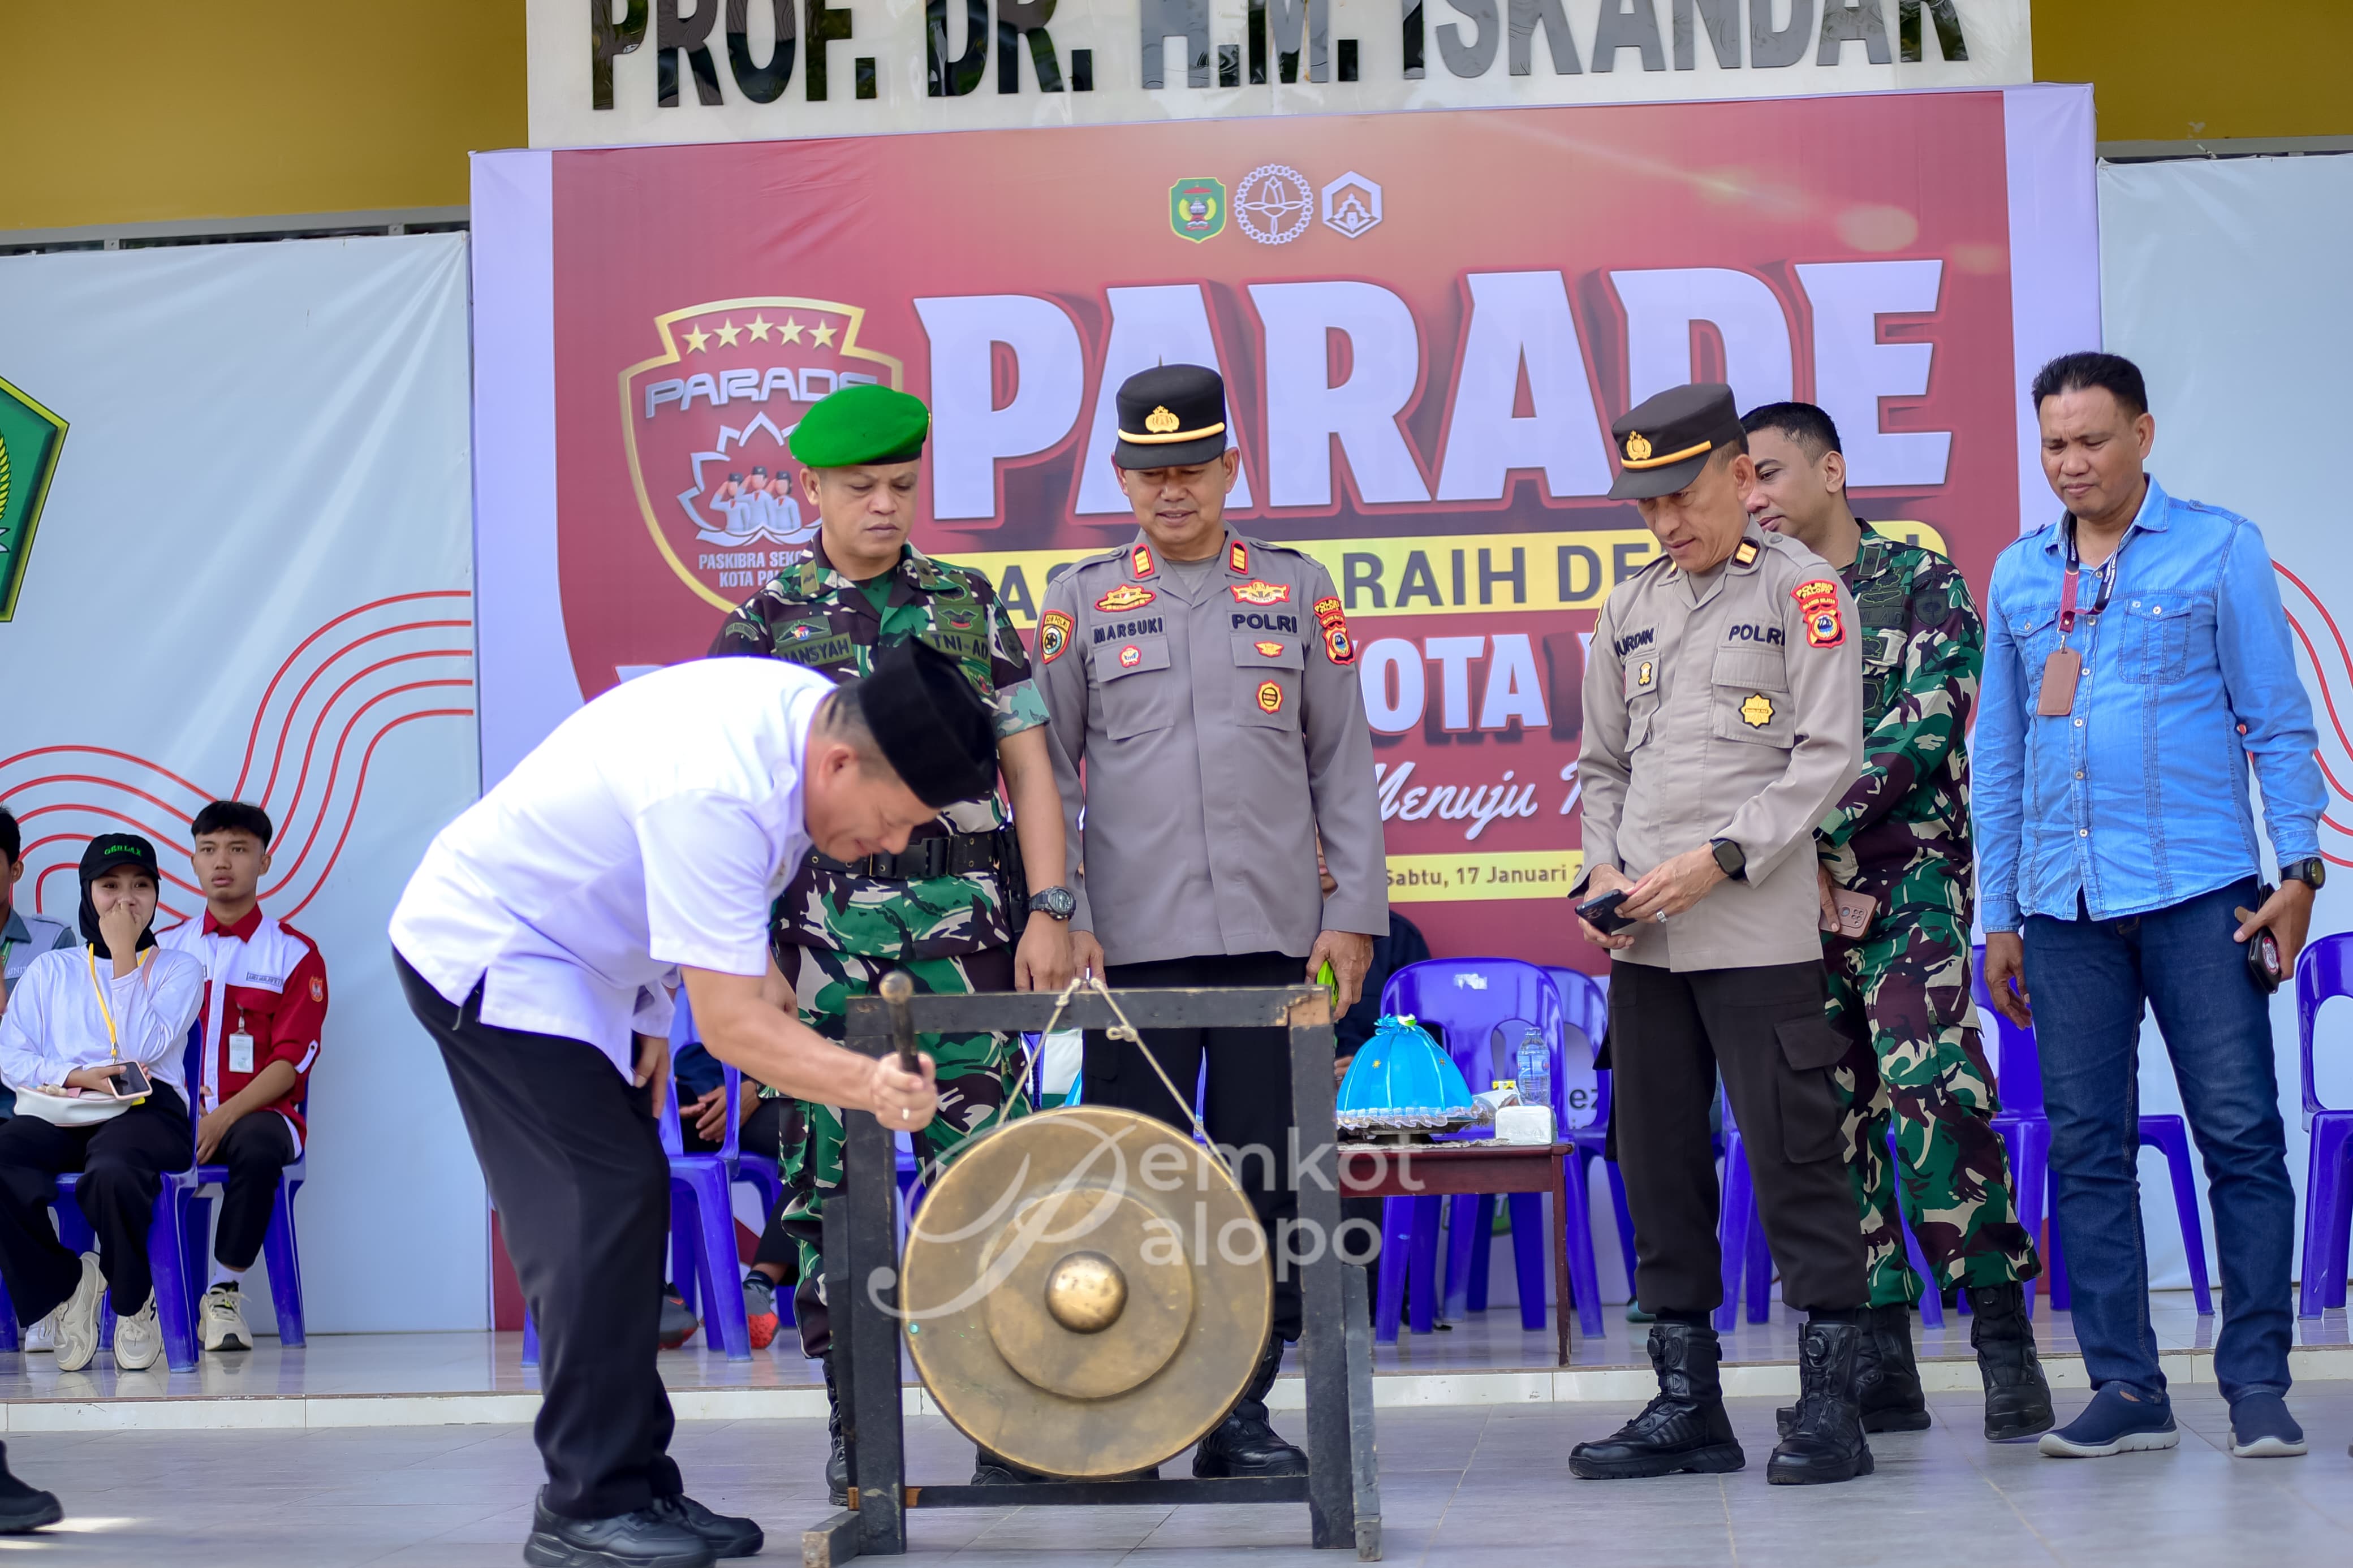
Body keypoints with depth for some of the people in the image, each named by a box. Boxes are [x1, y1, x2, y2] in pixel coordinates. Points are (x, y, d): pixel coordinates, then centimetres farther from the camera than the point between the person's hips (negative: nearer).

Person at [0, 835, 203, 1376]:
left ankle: (133, 1303, -12)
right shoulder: (50, 969, 25)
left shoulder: (178, 968, 18)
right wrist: (74, 1076, -8)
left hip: (145, 1108, -3)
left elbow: (145, 1046, -1)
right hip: (54, 1111, 3)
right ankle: (60, 1287, -10)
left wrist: (125, 959, 3)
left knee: (112, 1172, -40)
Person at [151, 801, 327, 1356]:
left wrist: (225, 1117, -18)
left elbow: (291, 1061, -3)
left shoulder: (295, 954, 6)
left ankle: (225, 1293, -23)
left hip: (255, 1113, -2)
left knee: (258, 1145, -38)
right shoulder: (164, 949, 16)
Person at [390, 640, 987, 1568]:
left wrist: (653, 1017, 4)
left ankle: (637, 1486, 12)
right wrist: (869, 1086, -46)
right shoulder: (715, 796, -36)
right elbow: (733, 1027, -34)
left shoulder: (814, 713, -7)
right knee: (605, 1203, -16)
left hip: (572, 956, 10)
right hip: (489, 958, -9)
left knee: (623, 1207, 7)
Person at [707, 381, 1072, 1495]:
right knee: (833, 1183, 3)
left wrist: (1048, 910, -1)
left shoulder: (969, 603, 9)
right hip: (825, 937, 0)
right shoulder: (763, 624, 6)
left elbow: (1027, 766, 8)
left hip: (965, 931, 0)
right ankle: (857, 1427, 14)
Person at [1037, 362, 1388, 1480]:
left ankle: (1244, 1409, 12)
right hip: (1134, 940, -1)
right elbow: (1047, 771, 6)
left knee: (1266, 1178, 3)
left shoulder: (1297, 590, 10)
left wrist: (1353, 914, 2)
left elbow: (1343, 764, 9)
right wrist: (1060, 917, -3)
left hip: (1273, 936, 1)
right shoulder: (1081, 602, 8)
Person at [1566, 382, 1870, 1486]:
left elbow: (1827, 755, -7)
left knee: (1792, 1155, -6)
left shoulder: (1802, 590, 0)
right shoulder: (1629, 610, 16)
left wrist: (1718, 859, -15)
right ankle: (1687, 1403, 16)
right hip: (1642, 938, 6)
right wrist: (1602, 868, 2)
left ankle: (1830, 1404, 2)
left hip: (1758, 933, -6)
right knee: (1655, 1158, 7)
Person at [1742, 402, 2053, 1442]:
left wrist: (1819, 831, -17)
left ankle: (2002, 1334, -10)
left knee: (1932, 1092, -19)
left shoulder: (1922, 582, 2)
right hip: (1796, 894, 5)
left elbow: (1924, 724, -10)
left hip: (1905, 885, -5)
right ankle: (1882, 1364, 8)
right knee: (1832, 1120, 3)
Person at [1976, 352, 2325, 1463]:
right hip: (2064, 906, 4)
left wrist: (2298, 868, -6)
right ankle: (2125, 1387, 10)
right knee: (2085, 1150, 3)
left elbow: (2278, 719, 3)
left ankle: (2256, 1382, 3)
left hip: (2198, 889, -3)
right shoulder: (2018, 575, 15)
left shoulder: (2219, 549, 5)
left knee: (2240, 1133, -4)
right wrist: (1997, 916, 13)